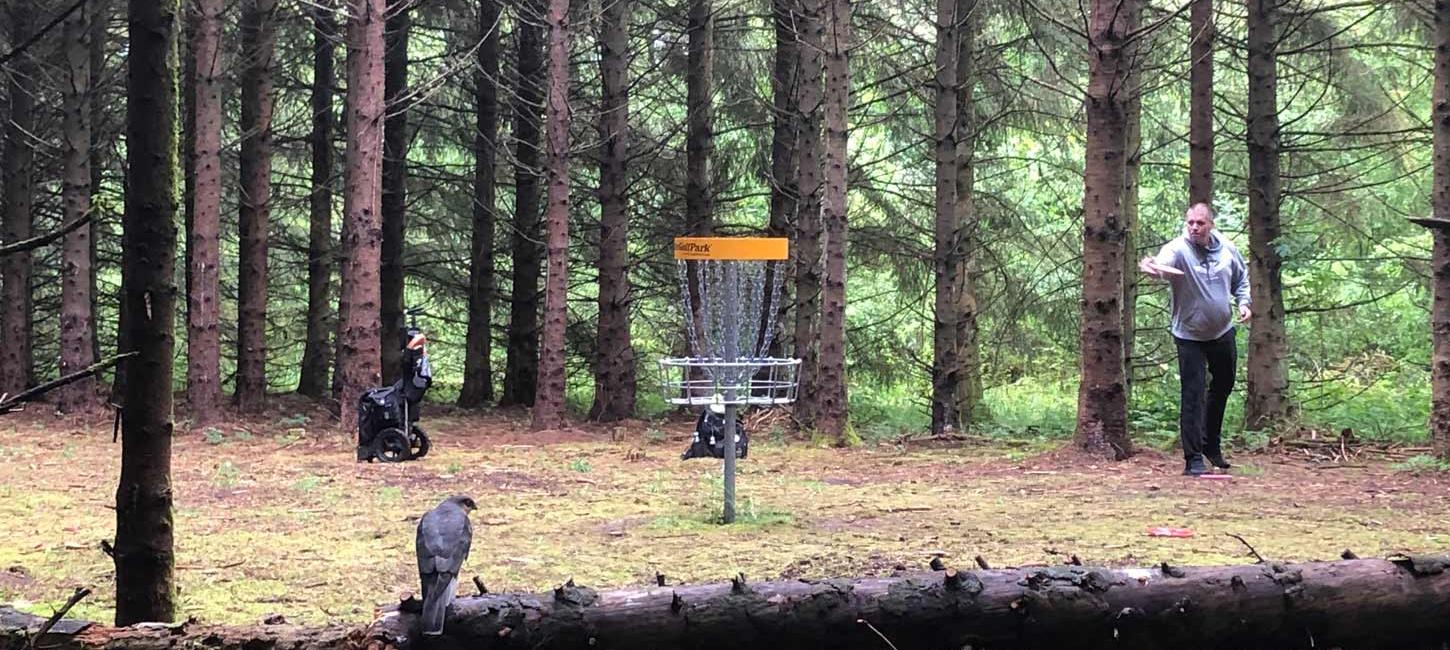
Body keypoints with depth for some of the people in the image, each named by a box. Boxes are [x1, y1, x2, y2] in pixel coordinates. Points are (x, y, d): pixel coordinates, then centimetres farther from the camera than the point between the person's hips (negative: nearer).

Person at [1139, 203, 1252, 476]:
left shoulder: (1227, 249, -6)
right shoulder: (1178, 249, -22)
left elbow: (1241, 278, 13)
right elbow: (1163, 263, -46)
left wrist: (1243, 302, -3)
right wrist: (1152, 267, -69)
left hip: (1223, 332, 6)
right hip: (1190, 337, -6)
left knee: (1223, 387, 21)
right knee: (1193, 396, -9)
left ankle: (1212, 444, 40)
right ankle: (1194, 458, -5)